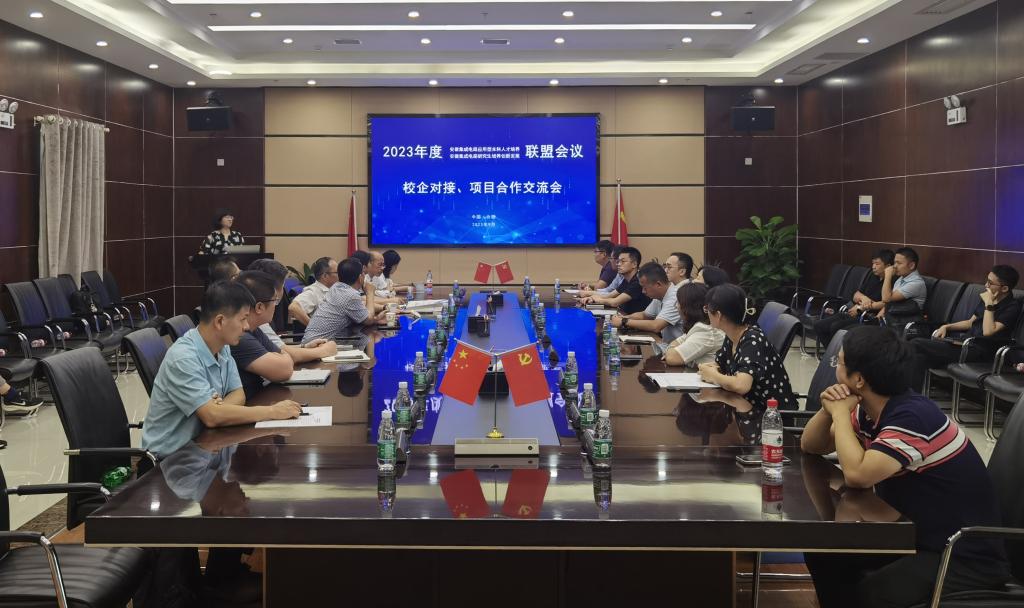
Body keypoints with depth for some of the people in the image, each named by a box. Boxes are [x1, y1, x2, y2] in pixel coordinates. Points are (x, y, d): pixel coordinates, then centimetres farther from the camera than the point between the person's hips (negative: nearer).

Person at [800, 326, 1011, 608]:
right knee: (823, 550, 2)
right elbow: (811, 446, 12)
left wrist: (840, 413, -19)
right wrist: (829, 410, -8)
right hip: (918, 537, 9)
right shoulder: (870, 410, 3)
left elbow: (857, 475, -33)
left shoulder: (913, 416, -25)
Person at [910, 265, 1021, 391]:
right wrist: (947, 327, 11)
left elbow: (988, 332, -23)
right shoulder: (987, 298, 14)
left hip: (979, 351, -9)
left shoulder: (1012, 307, -11)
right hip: (966, 340, 9)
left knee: (915, 346, -19)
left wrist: (989, 305, -17)